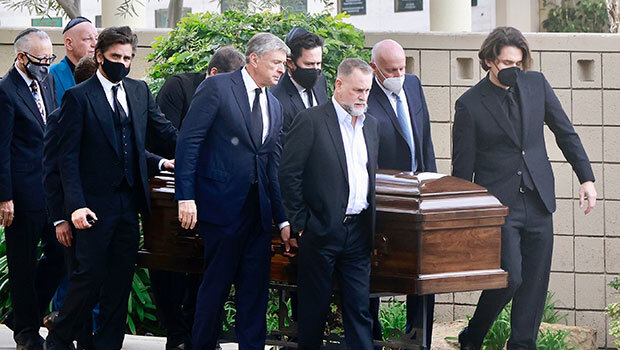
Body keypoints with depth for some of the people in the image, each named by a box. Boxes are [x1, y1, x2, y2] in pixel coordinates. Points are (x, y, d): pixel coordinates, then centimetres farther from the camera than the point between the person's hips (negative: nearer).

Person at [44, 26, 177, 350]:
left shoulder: (139, 91, 11)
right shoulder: (78, 97, -5)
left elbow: (164, 128, 21)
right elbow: (67, 155, -8)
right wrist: (76, 204, -16)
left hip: (130, 202, 5)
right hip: (96, 204, -5)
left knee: (121, 278, 7)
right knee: (90, 275, -6)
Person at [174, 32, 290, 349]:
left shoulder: (274, 106, 15)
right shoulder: (217, 88, -6)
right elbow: (188, 141, -10)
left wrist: (282, 219, 11)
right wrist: (186, 196, -17)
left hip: (258, 209, 6)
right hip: (222, 202, -6)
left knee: (255, 287, 5)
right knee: (217, 283, 0)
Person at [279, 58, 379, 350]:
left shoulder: (371, 124, 13)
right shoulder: (310, 121, -7)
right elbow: (289, 174, -8)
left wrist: (373, 226, 12)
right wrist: (299, 224, -9)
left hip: (358, 230, 5)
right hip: (321, 231, -5)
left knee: (359, 309, 3)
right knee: (314, 306, 4)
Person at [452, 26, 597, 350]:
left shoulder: (536, 84, 6)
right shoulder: (470, 104, -6)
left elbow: (566, 132, 14)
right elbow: (462, 167, -2)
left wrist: (586, 178, 7)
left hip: (538, 202, 5)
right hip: (499, 204, -4)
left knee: (535, 282, 4)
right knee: (511, 277, -13)